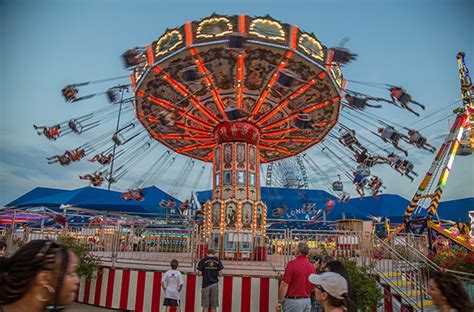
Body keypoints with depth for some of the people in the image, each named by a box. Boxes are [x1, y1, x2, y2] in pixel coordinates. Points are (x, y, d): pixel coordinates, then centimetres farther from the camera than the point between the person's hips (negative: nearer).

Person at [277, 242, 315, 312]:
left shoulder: (292, 264, -15)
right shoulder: (312, 266, 2)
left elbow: (285, 285, -16)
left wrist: (280, 301, -6)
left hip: (293, 300, -6)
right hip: (307, 301, 6)